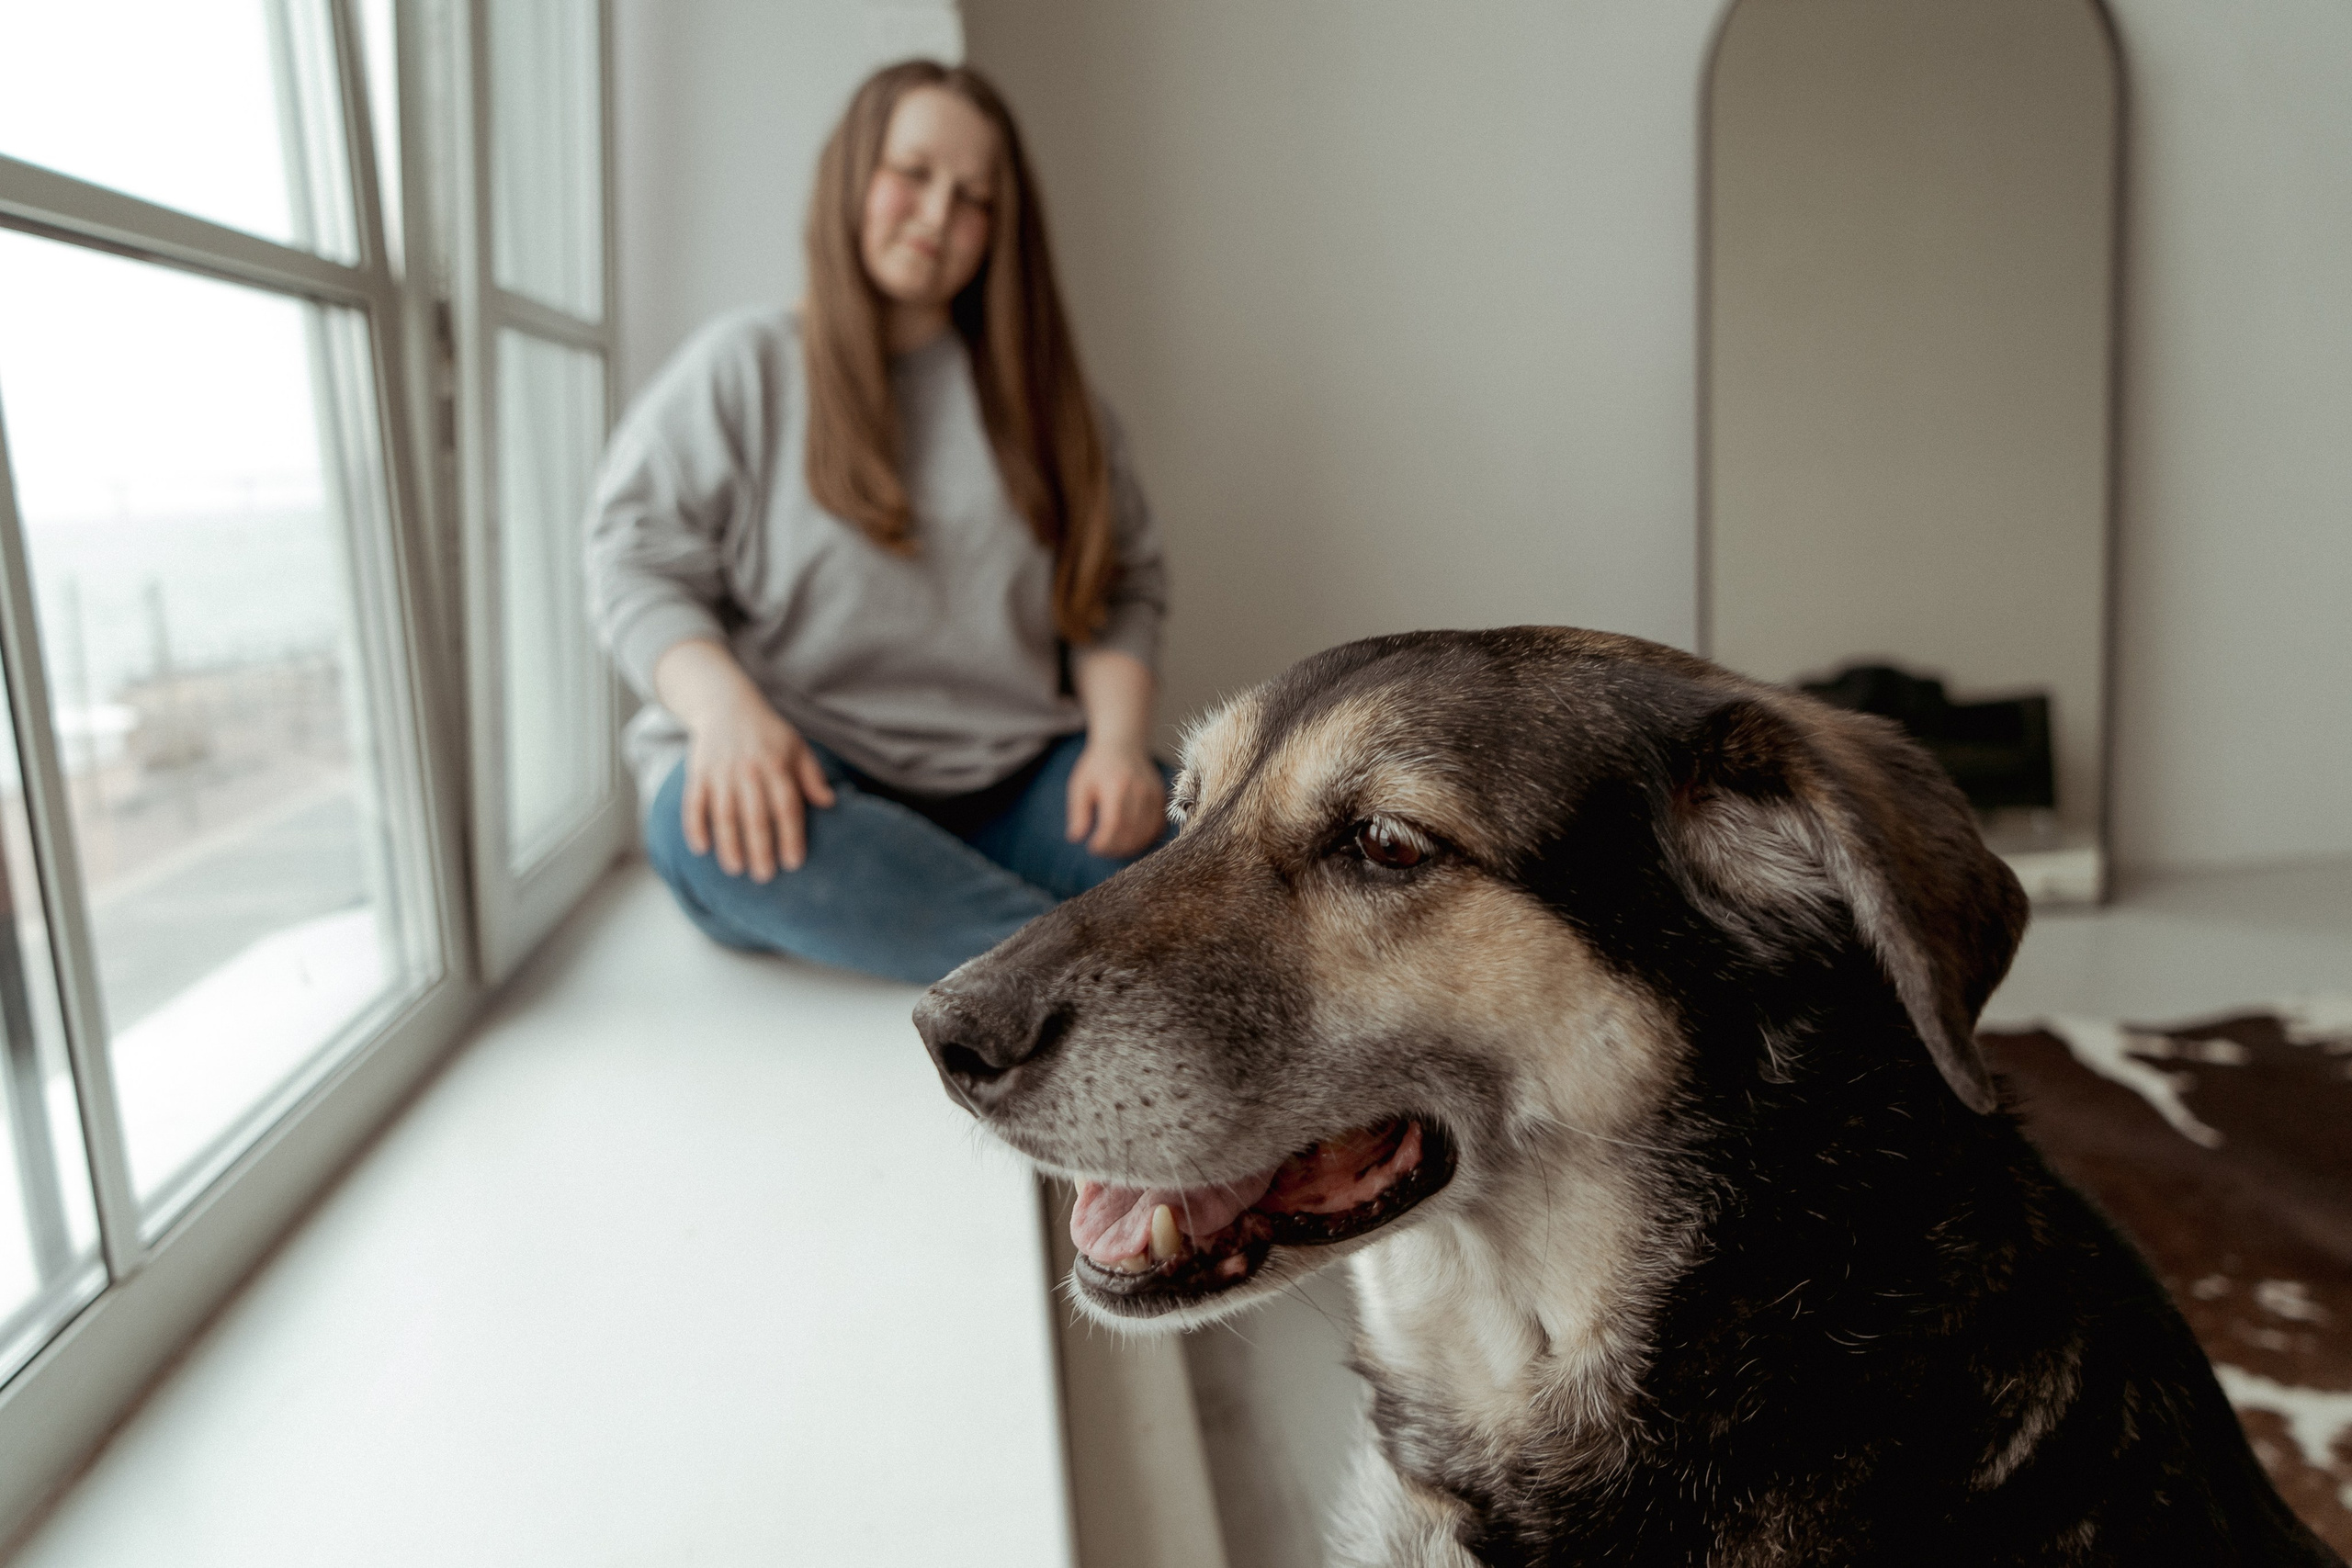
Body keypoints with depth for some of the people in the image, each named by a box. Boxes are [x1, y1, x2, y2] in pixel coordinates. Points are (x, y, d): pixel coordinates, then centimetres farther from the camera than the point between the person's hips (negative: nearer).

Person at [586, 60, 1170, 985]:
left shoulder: (1040, 394, 16)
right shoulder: (742, 366, 9)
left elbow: (1126, 587, 11)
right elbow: (636, 564, 0)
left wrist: (1119, 738, -10)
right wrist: (726, 705, -22)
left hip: (1009, 787, 3)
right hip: (799, 773, -2)